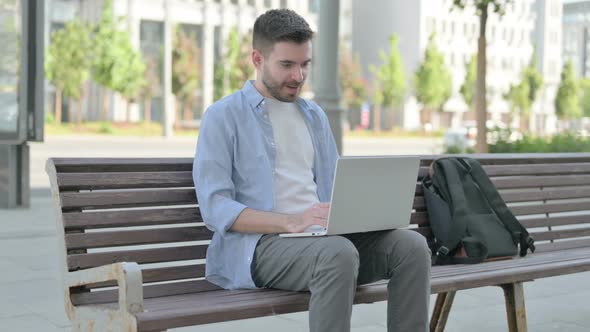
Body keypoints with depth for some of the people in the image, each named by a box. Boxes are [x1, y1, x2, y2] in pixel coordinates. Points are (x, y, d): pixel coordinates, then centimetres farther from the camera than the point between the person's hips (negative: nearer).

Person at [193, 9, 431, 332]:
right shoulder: (223, 117, 1)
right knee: (339, 254, -37)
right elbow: (215, 208, -10)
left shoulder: (314, 115, 20)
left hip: (323, 236, 6)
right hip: (261, 243, -6)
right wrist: (292, 222, -23)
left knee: (411, 245, -20)